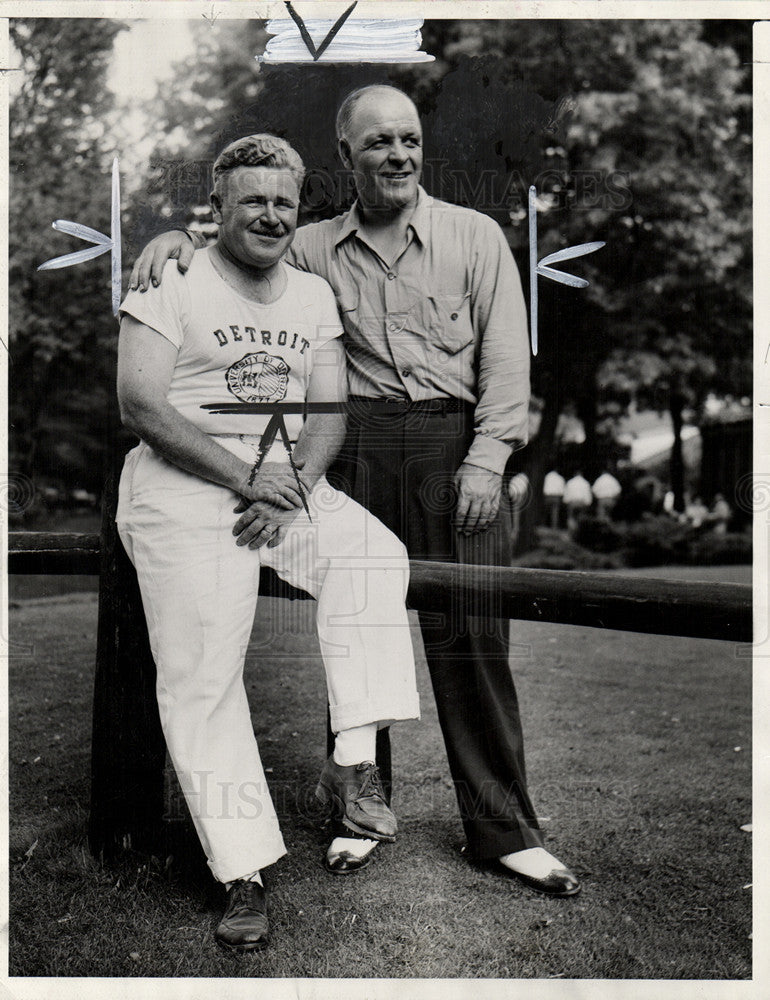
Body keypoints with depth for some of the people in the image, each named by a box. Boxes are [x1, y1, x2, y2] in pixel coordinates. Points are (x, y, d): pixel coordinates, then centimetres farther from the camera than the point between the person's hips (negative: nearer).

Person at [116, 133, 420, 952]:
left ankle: (352, 761, -16)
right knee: (202, 676, -9)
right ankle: (242, 874, 0)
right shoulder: (172, 284, -1)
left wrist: (294, 484, -11)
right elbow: (141, 406, -12)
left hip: (288, 484, 5)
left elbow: (329, 412, 9)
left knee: (375, 554, -21)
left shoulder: (314, 295, 15)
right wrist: (245, 478, -17)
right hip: (183, 492, -4)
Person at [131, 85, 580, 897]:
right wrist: (176, 236, 1)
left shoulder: (474, 235, 8)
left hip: (454, 444, -1)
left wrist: (487, 456, -8)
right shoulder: (313, 248, 12)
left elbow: (506, 351, 3)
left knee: (471, 638, -2)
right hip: (355, 448, 2)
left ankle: (502, 830, 9)